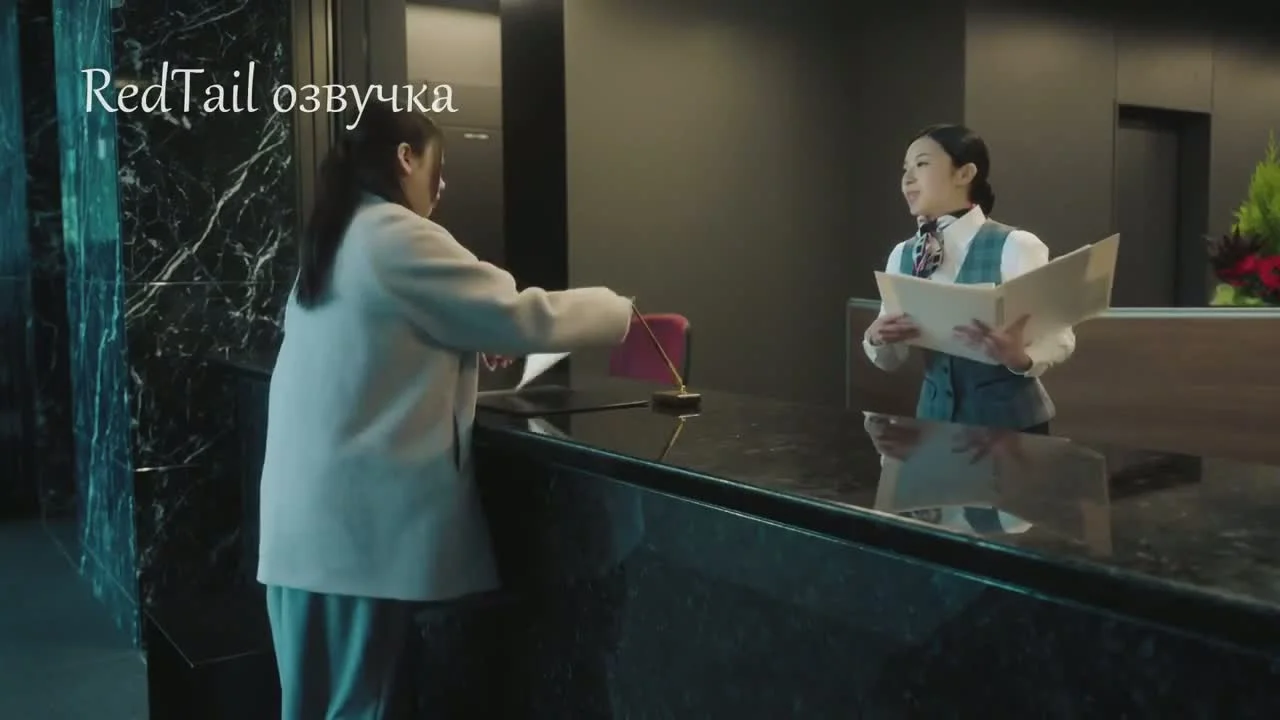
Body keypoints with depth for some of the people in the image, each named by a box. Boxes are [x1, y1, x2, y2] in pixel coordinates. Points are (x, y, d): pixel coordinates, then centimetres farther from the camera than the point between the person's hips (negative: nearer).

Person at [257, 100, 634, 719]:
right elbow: (519, 315, -10)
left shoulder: (331, 241, 16)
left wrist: (472, 345, 24)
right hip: (358, 520, -9)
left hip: (307, 513, 9)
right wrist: (620, 312, 4)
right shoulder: (398, 238, -12)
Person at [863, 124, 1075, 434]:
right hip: (936, 417, 4)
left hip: (1009, 420, -4)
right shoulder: (902, 256, 3)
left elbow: (1059, 336, -14)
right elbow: (891, 361, 5)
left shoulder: (1015, 247, -12)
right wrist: (876, 338, -16)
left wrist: (1020, 358, -34)